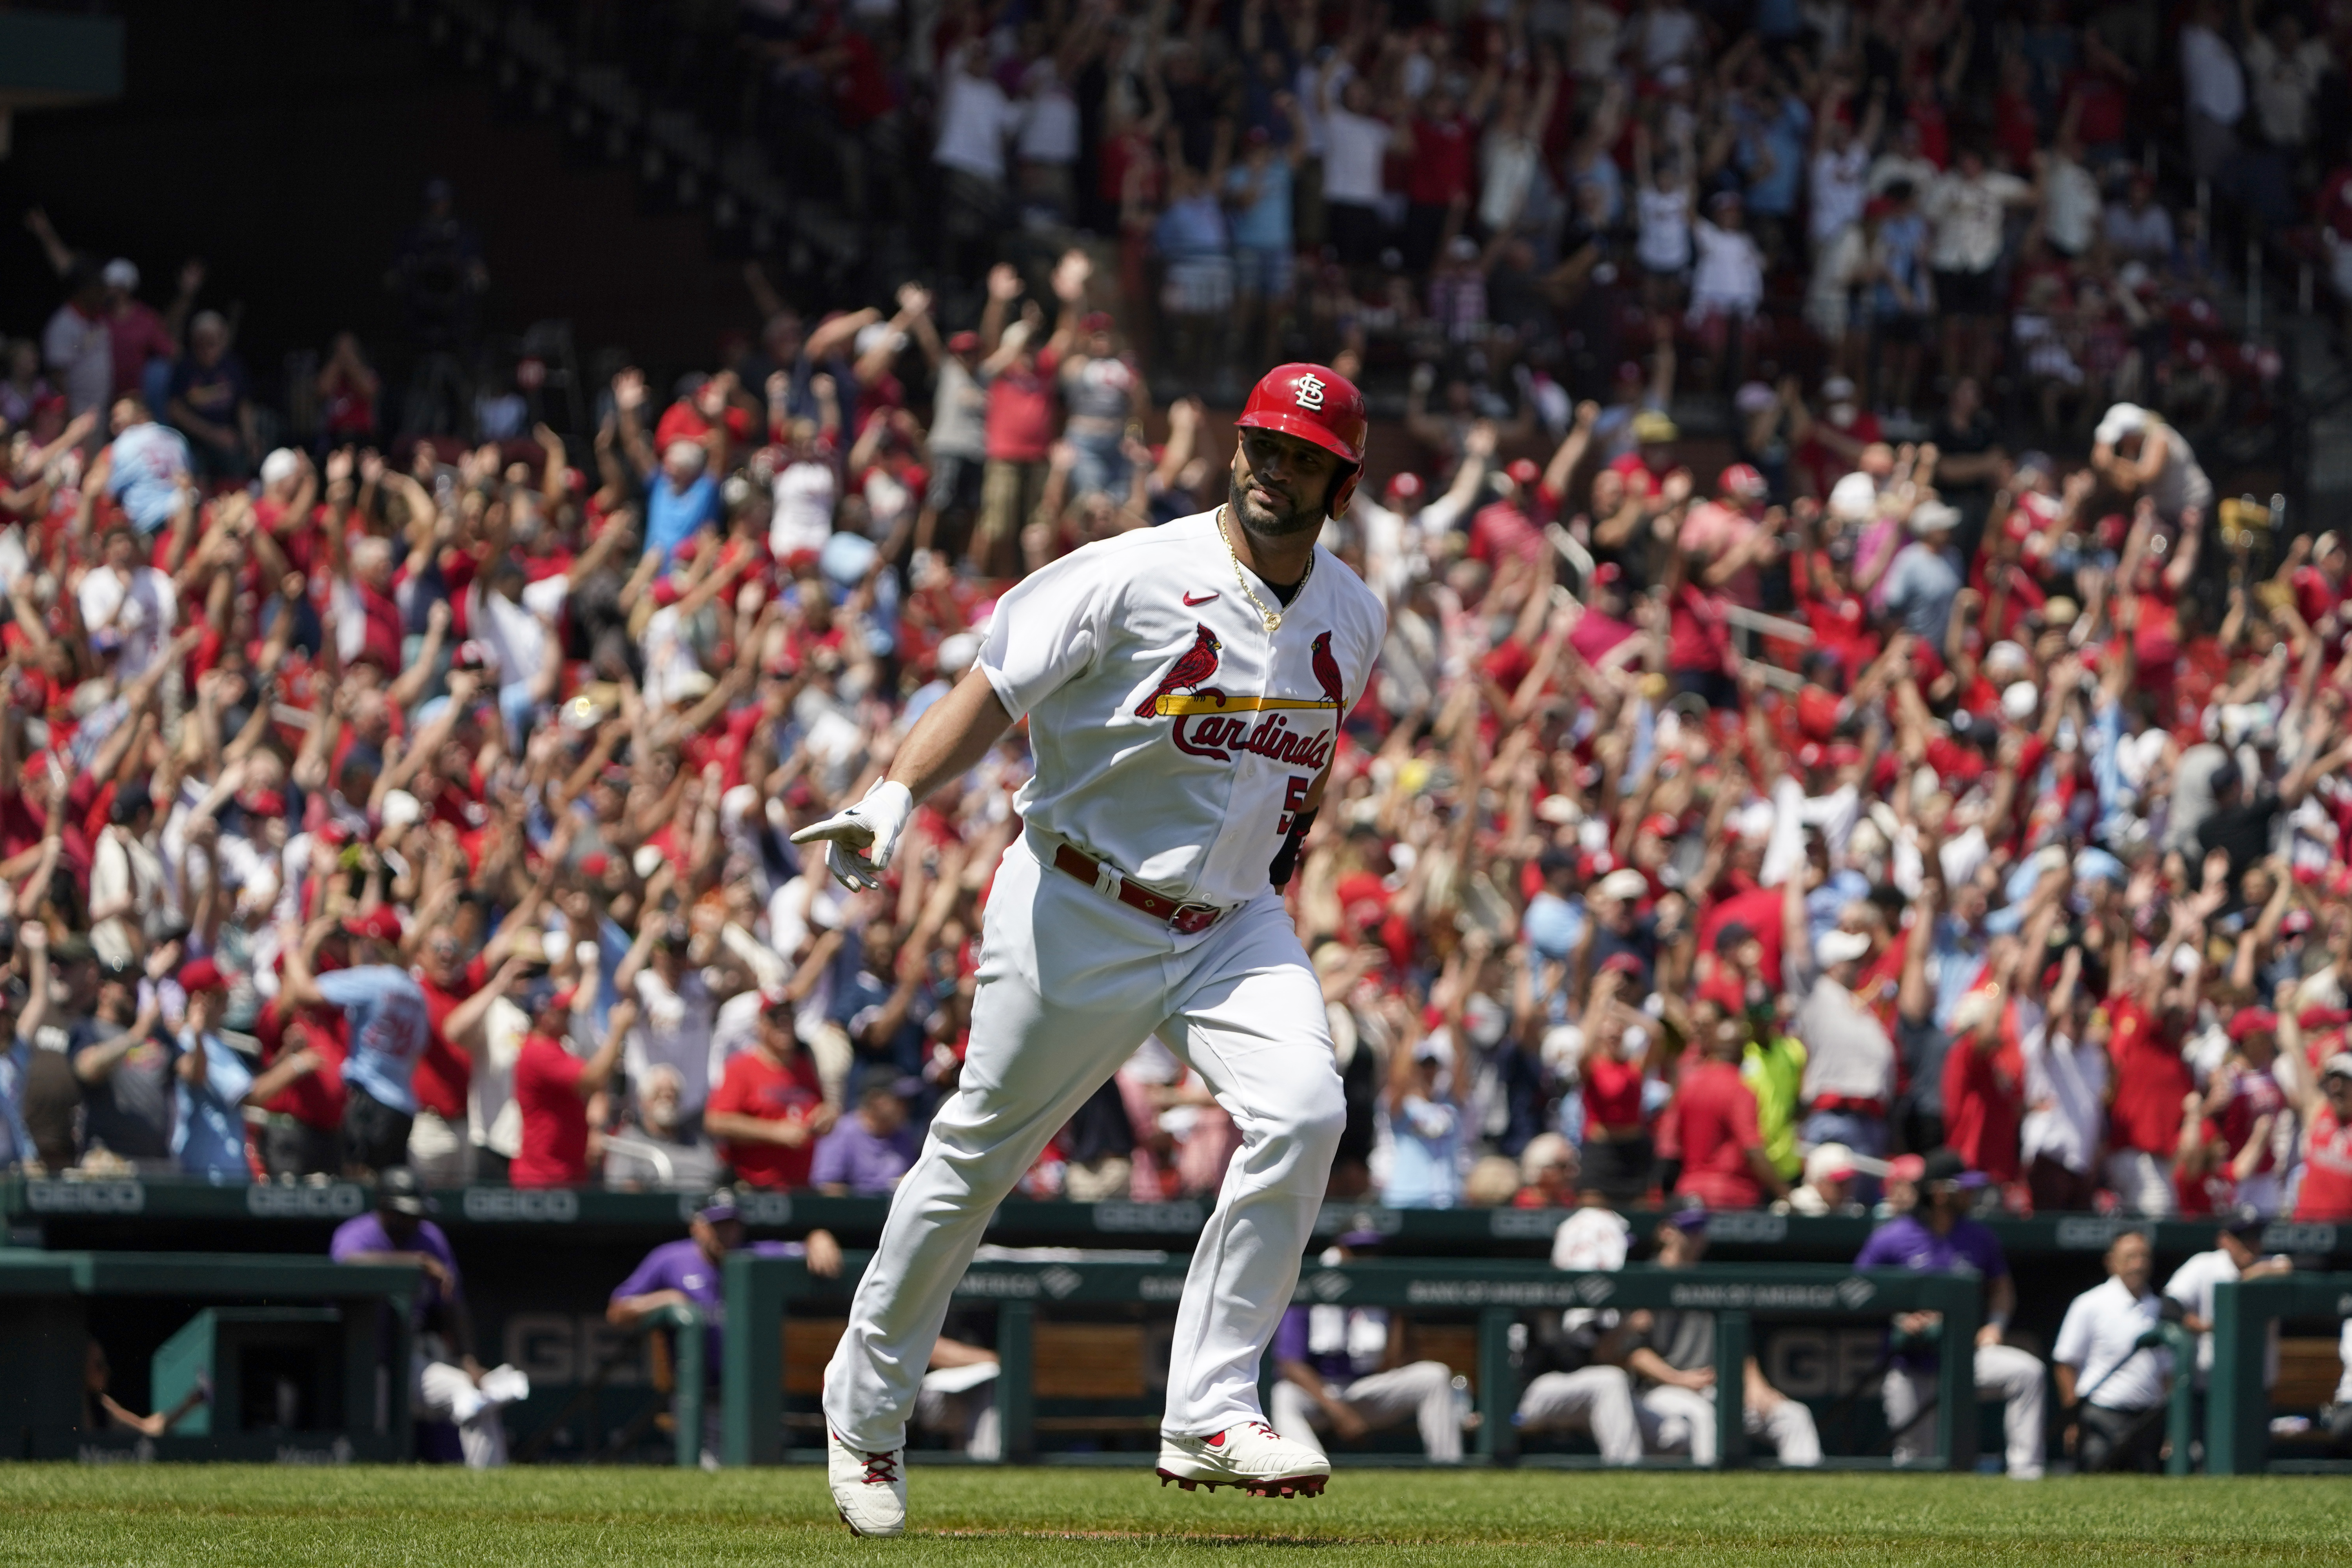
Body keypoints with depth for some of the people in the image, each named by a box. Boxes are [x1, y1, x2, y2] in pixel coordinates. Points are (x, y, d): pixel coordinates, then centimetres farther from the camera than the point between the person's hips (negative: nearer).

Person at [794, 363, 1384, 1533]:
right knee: (979, 1155, 6)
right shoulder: (1132, 580, -15)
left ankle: (1208, 1414, -16)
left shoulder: (1351, 618, 3)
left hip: (1235, 921, 4)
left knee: (1302, 1111, -21)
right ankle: (867, 1402, 28)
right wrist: (895, 799, -31)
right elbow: (992, 692, -17)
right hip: (1079, 914, -4)